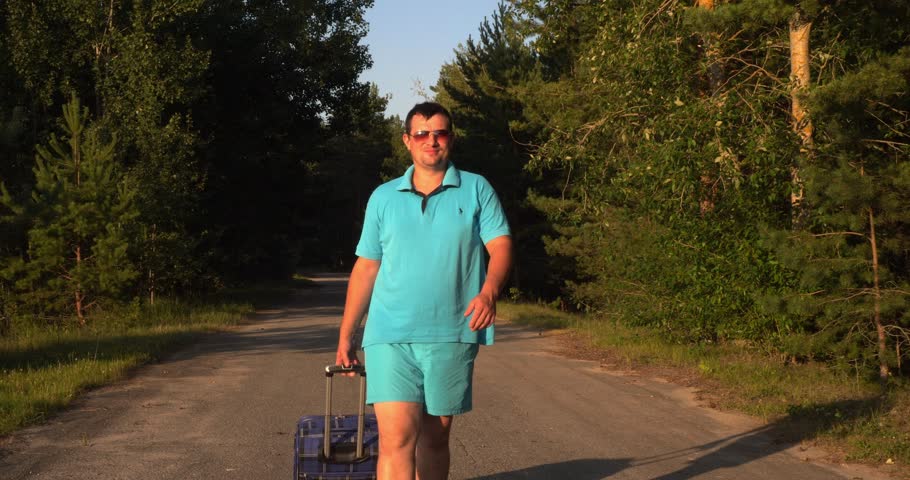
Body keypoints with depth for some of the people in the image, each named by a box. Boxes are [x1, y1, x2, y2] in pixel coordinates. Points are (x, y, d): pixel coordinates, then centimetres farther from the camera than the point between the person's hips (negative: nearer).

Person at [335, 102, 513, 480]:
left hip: (451, 336, 0)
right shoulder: (383, 197, 12)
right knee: (396, 437, -12)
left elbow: (501, 245, -3)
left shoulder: (476, 190, 7)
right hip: (389, 335, 0)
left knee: (435, 437, 9)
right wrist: (346, 335, 13)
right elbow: (365, 268, 14)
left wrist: (489, 291, -24)